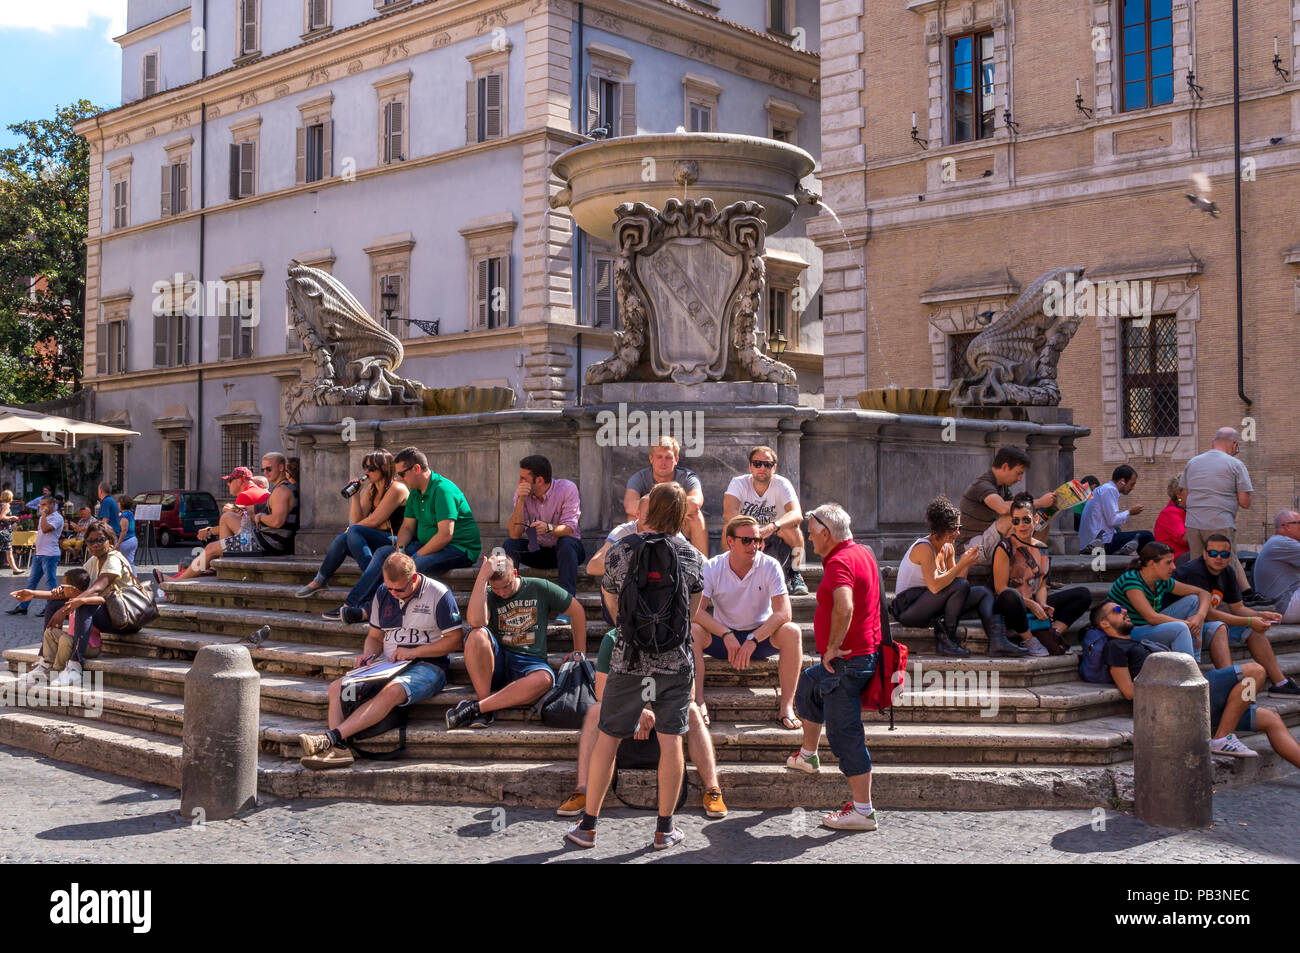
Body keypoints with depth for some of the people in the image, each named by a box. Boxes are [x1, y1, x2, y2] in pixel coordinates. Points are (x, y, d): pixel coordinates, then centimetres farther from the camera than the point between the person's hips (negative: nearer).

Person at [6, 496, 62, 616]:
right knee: (31, 581, 10)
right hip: (38, 554, 9)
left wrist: (44, 514, -17)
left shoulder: (57, 518, -11)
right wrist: (36, 548, 18)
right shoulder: (43, 518, 18)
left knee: (50, 582, -3)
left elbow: (45, 529, -26)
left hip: (49, 555, -9)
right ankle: (22, 607, 14)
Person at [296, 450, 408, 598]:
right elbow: (357, 519, 8)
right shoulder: (371, 489, 15)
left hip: (395, 543, -7)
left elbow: (374, 520, -14)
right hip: (375, 543, 7)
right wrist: (356, 494, -3)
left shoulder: (396, 489, -11)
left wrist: (350, 530, -1)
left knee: (354, 531, -28)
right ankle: (320, 581, -8)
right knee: (342, 539, -18)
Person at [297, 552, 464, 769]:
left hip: (427, 666, -6)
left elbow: (456, 640, -6)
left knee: (390, 692, -38)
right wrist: (368, 655, -2)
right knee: (337, 686, -18)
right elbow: (374, 636, 22)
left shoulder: (439, 594, -5)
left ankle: (331, 738, -45)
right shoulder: (382, 593, 12)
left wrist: (414, 652, -12)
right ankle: (339, 749, -36)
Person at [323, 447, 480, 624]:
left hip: (460, 548, -10)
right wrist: (400, 548, -9)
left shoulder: (442, 490, -20)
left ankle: (367, 611, -28)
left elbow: (445, 535, -26)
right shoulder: (415, 493, 11)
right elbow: (407, 527, 13)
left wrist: (416, 556, -20)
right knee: (383, 552, 1)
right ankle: (351, 604, -8)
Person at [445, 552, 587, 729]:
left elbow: (577, 611, 15)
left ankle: (475, 707, -36)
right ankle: (486, 707, -28)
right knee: (477, 634, -31)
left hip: (530, 663, -1)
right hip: (496, 663, 1)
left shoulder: (540, 588, 5)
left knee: (544, 679, -38)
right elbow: (475, 621, -20)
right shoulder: (488, 595, 4)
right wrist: (482, 577, -21)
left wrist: (579, 652, 14)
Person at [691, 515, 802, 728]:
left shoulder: (770, 567, -12)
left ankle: (786, 705, -25)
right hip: (722, 638, 0)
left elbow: (784, 613, -21)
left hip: (761, 637, 0)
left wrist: (753, 640, -32)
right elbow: (696, 612, -18)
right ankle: (698, 704, -28)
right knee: (691, 631, -29)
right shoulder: (712, 568, -10)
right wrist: (727, 635, -32)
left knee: (792, 632, -30)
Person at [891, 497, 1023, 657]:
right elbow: (934, 586, -30)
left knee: (984, 593, 1)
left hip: (929, 606, 9)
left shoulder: (948, 548, 10)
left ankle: (997, 641, -19)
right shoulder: (924, 548, -18)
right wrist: (962, 563, -25)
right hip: (908, 608, -9)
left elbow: (953, 579, 5)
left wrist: (968, 563, -10)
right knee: (961, 586, -28)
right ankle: (946, 638, -18)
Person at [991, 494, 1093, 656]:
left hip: (1034, 605, 7)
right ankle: (1029, 641, -18)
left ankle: (1050, 634, -12)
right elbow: (1000, 588, -13)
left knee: (1083, 594, 1)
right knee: (1011, 596, -44)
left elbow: (1041, 585, 12)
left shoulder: (1042, 549, 12)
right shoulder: (1005, 548, -9)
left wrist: (1042, 606, -9)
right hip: (1010, 606, -7)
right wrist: (1031, 605, -18)